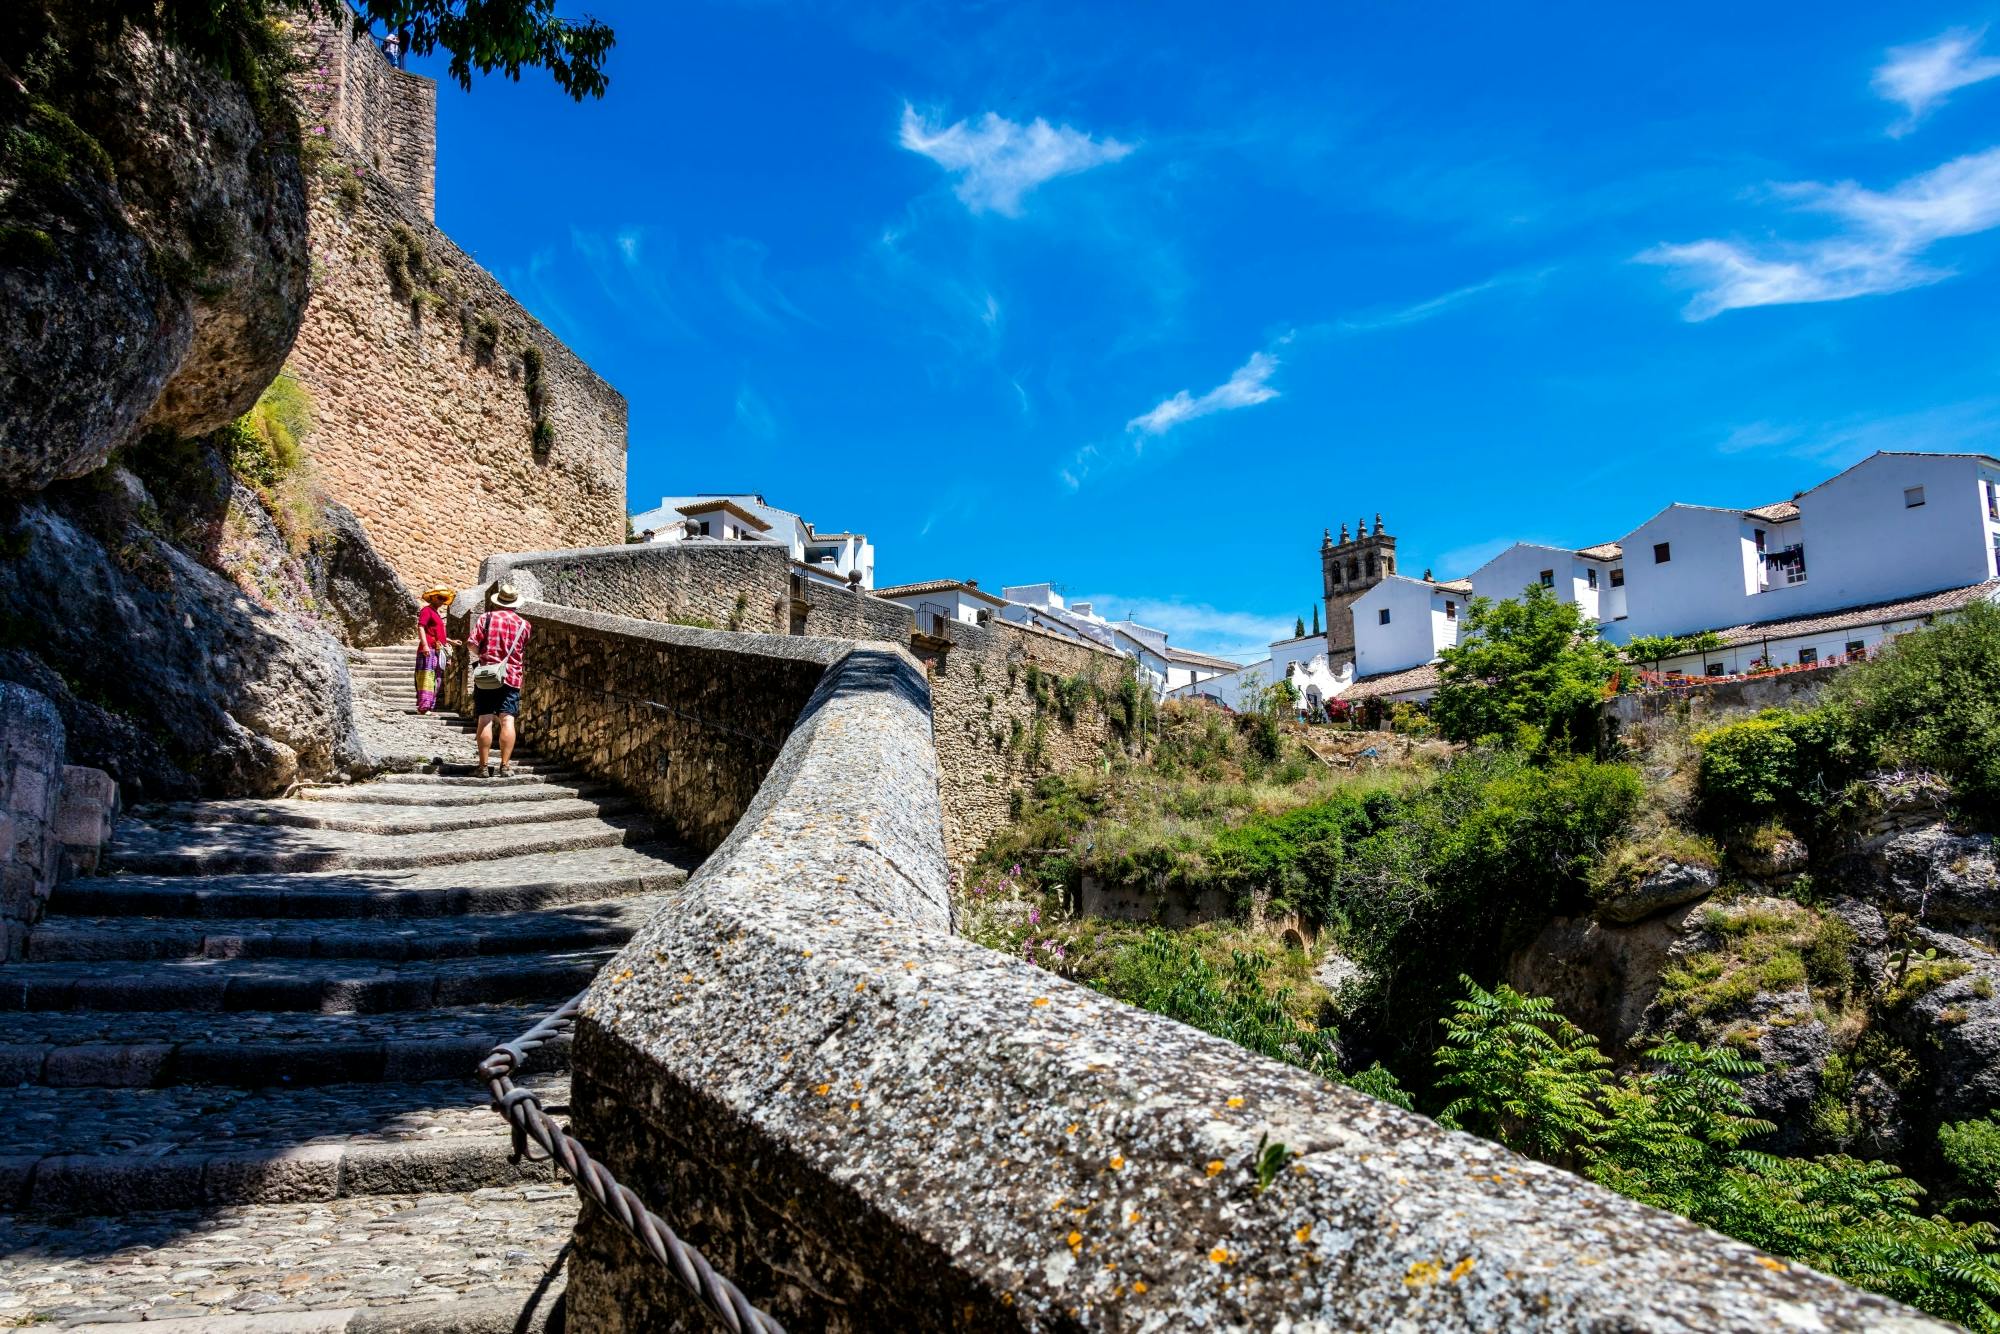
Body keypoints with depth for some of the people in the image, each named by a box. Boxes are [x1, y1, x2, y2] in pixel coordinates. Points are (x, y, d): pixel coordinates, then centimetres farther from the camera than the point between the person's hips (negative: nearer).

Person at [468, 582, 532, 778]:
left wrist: (481, 655, 12)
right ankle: (505, 766, -5)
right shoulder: (524, 624, 5)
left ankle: (484, 767, 1)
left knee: (485, 721, 0)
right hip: (512, 677, 1)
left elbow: (471, 643, -7)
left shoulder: (486, 618, -1)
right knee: (507, 721, -1)